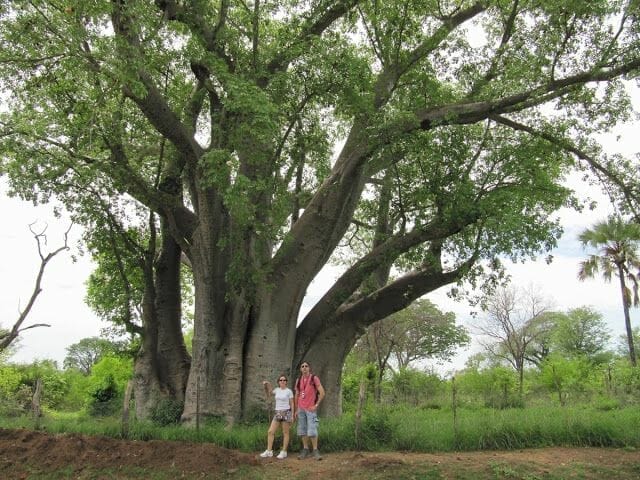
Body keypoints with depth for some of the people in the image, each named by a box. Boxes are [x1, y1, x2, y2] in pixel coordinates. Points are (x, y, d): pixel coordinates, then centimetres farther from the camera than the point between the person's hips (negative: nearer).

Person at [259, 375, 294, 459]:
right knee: (270, 432, 0)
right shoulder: (277, 390, 8)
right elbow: (270, 392, 28)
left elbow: (291, 404, -2)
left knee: (285, 433, 2)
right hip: (277, 413, 5)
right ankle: (269, 451, 6)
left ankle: (284, 452, 9)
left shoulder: (289, 391, -4)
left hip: (286, 412, -5)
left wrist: (292, 415, -6)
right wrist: (265, 385, 13)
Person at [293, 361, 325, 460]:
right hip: (301, 408, 5)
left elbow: (322, 393, -6)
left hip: (311, 408, -5)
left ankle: (315, 450, -1)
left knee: (312, 430, -9)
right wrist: (296, 410, 11)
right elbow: (297, 395, 15)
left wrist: (316, 405, -9)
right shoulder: (298, 380, 11)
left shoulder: (314, 378, -3)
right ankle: (305, 449, 15)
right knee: (302, 430, 6)